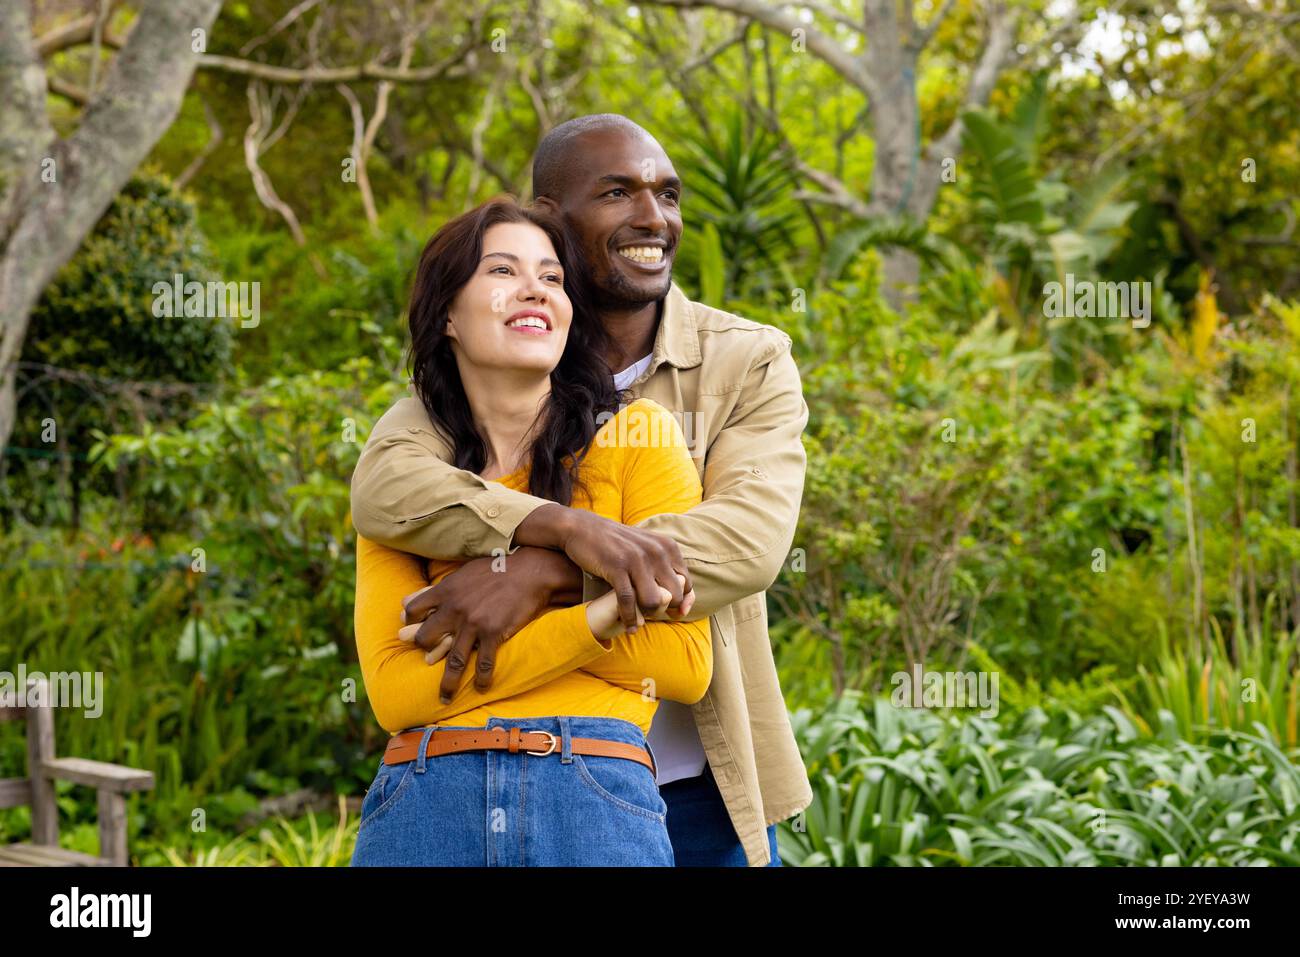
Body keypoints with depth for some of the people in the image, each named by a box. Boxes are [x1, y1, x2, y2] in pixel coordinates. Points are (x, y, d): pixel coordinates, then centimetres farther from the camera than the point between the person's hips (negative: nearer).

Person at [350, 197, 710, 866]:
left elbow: (684, 663, 0)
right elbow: (393, 690, -3)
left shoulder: (637, 436, 5)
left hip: (596, 798, -1)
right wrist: (596, 616, -12)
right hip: (423, 802, 1)